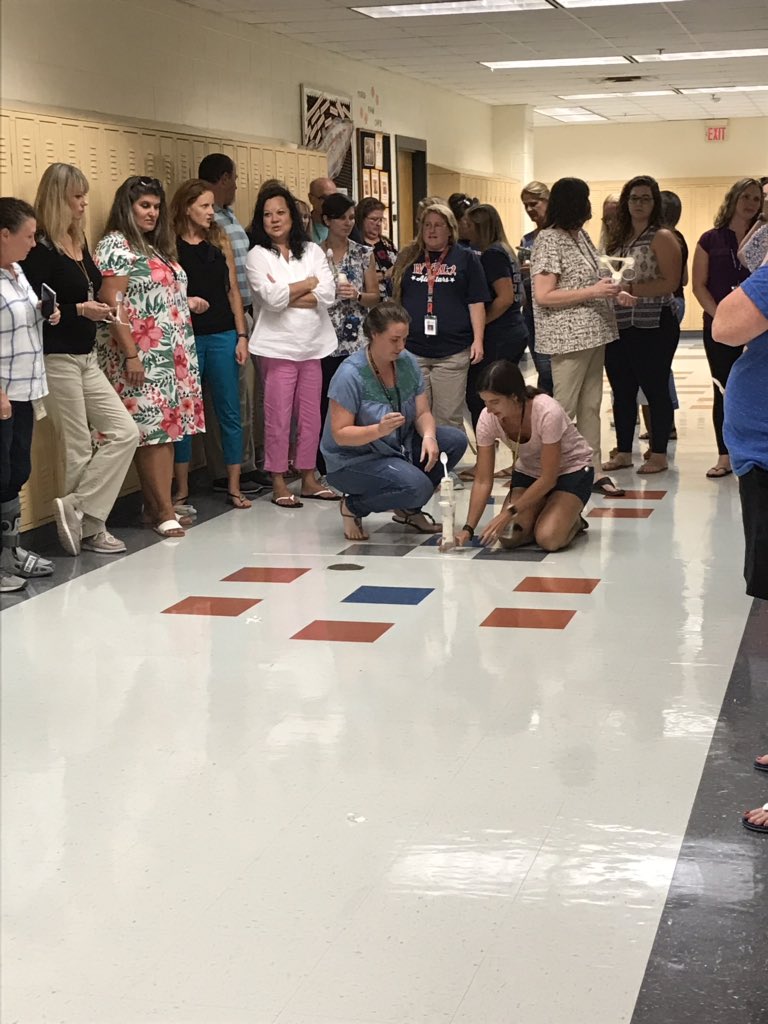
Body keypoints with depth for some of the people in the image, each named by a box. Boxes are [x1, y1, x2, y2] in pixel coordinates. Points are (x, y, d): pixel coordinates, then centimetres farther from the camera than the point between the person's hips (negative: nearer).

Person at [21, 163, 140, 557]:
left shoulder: (79, 242, 11)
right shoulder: (40, 249, -14)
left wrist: (100, 311, 1)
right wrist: (78, 310, -23)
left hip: (86, 357, 8)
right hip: (57, 359, -8)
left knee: (125, 433, 4)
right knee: (78, 450, 0)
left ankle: (76, 510, 7)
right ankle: (88, 527, 12)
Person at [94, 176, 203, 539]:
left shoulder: (157, 247, 20)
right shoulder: (115, 246, -7)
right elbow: (112, 306, -14)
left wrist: (187, 304, 13)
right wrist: (130, 354, -19)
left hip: (172, 356, 9)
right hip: (142, 357, -9)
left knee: (166, 428, 6)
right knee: (152, 428, -8)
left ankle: (156, 507, 10)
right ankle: (164, 511, -6)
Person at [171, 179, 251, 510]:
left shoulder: (220, 241, 8)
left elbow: (233, 292, 9)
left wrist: (241, 336, 5)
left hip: (222, 336, 3)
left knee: (229, 412, 6)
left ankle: (234, 487, 14)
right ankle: (181, 490, 12)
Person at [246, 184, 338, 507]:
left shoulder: (312, 251, 9)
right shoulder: (258, 255, -1)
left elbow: (328, 294, -4)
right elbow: (272, 298, -15)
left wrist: (286, 296, -10)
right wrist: (310, 283, -4)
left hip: (312, 345, 4)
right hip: (277, 345, -4)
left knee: (311, 416, 8)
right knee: (278, 417, -3)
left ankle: (309, 478, 19)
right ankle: (278, 483, 6)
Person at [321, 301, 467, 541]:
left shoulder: (408, 363, -2)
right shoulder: (351, 375, -22)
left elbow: (423, 413, 0)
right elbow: (340, 434, -21)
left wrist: (429, 436, -23)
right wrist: (379, 430, -38)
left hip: (399, 448, 7)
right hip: (353, 460, -7)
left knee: (456, 440, -9)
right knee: (417, 486, -30)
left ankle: (408, 509, 9)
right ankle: (353, 507, -2)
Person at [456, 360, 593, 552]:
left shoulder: (548, 413, -35)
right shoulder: (487, 419, -21)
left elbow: (548, 479, -26)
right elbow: (483, 481, -15)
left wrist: (509, 512, -31)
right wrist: (468, 528, -25)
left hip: (572, 470, -4)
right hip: (529, 472, 4)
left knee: (548, 539, -27)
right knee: (508, 537, -19)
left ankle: (574, 521, 6)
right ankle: (543, 517, 11)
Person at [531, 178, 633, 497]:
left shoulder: (581, 235, 12)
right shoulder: (550, 240, -13)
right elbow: (543, 295, -19)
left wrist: (614, 294, 7)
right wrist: (593, 292, -20)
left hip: (593, 333, 9)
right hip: (568, 337, -9)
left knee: (591, 406, 12)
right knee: (563, 409, -3)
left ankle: (594, 471, 18)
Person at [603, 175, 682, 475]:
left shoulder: (662, 237, -5)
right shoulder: (619, 239, 14)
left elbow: (670, 282, -15)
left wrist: (632, 289, -22)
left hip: (653, 326, -7)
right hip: (619, 325, 7)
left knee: (655, 389, 0)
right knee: (622, 391, 11)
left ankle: (659, 454, 9)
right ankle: (623, 453, 20)